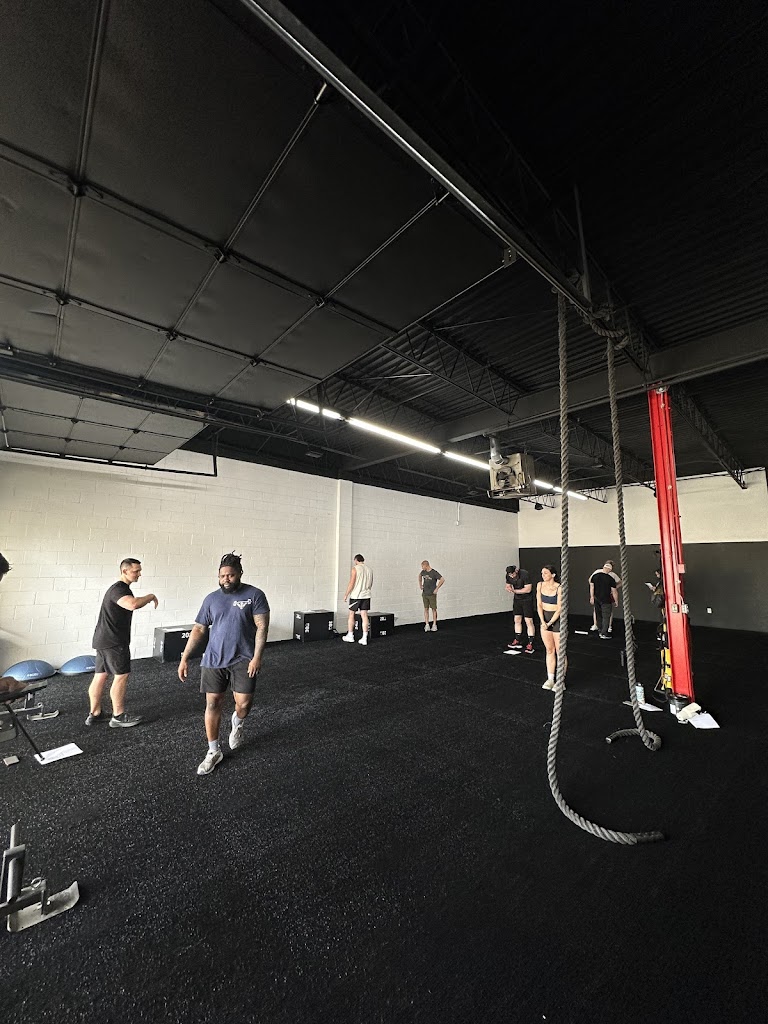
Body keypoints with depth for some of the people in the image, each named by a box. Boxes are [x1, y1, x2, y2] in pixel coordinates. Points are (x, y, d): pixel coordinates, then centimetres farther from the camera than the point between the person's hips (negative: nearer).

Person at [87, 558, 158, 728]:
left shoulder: (122, 588, 15)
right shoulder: (118, 589, -20)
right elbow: (133, 604, -40)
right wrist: (150, 597, -24)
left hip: (104, 640, 10)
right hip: (113, 642, -10)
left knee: (100, 675, 14)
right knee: (121, 676, -2)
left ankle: (94, 714, 23)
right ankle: (118, 717, 7)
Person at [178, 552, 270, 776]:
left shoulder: (254, 595, -6)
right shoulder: (211, 599, 6)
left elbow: (261, 627, -10)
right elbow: (198, 630, 9)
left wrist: (257, 657, -17)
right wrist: (185, 659, 6)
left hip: (243, 659, -3)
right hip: (213, 660, 3)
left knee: (243, 703, -4)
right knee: (212, 704, 5)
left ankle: (237, 724, 33)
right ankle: (213, 751, 26)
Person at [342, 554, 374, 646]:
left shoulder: (355, 568, -9)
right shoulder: (369, 569, 8)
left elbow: (351, 583, -13)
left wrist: (346, 594, -5)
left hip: (356, 596, -5)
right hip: (366, 595, 5)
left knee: (351, 614, 9)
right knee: (364, 616, 5)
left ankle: (350, 636, 18)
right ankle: (364, 638, 5)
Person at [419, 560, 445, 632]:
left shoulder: (434, 572, -15)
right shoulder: (423, 572, 3)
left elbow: (442, 579, -18)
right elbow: (420, 575, 25)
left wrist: (437, 588, -16)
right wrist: (420, 584, 17)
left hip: (432, 594, -5)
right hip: (424, 594, 5)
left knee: (434, 609, 5)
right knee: (426, 609, 5)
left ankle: (434, 625, 15)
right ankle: (427, 625, 9)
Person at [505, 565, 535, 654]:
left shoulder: (524, 574, -25)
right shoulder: (508, 576, -6)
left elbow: (528, 589, -25)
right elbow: (507, 586, 6)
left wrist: (514, 591, -24)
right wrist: (508, 588, -19)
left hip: (527, 600, -6)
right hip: (517, 599, 6)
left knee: (529, 621, -7)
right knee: (517, 620, 10)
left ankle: (530, 644, -1)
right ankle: (518, 641, 21)